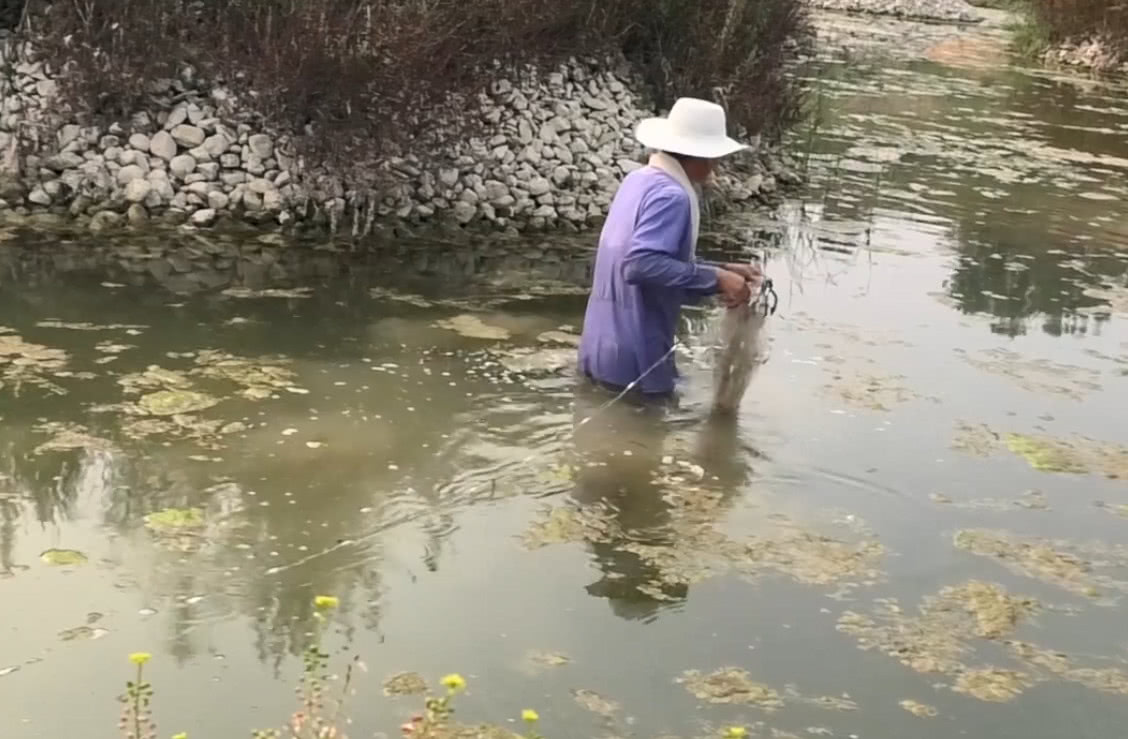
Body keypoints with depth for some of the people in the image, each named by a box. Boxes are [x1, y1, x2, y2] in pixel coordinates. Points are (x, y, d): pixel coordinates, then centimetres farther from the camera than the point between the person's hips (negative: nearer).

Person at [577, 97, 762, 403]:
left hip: (602, 348, 9)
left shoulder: (639, 180, 9)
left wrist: (722, 272, 9)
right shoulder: (671, 196, -19)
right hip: (632, 358, -9)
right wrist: (715, 279, -24)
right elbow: (641, 265, -31)